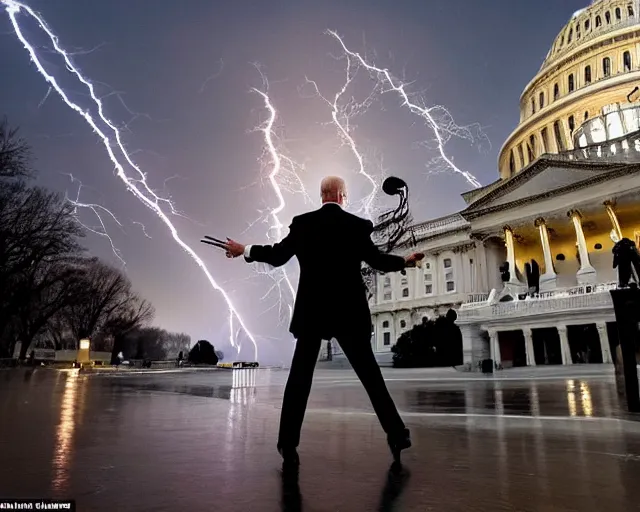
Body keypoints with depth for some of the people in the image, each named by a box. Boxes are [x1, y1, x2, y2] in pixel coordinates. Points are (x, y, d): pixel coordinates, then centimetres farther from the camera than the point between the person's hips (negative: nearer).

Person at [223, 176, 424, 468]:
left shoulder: (303, 223, -1)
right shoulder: (358, 225, -3)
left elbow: (277, 256, 2)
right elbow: (377, 260, -1)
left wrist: (244, 251, 17)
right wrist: (405, 261, 17)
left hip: (311, 312, 1)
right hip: (349, 312, 0)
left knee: (300, 376, 7)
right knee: (370, 374, 9)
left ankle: (288, 445, 10)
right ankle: (397, 436, 14)